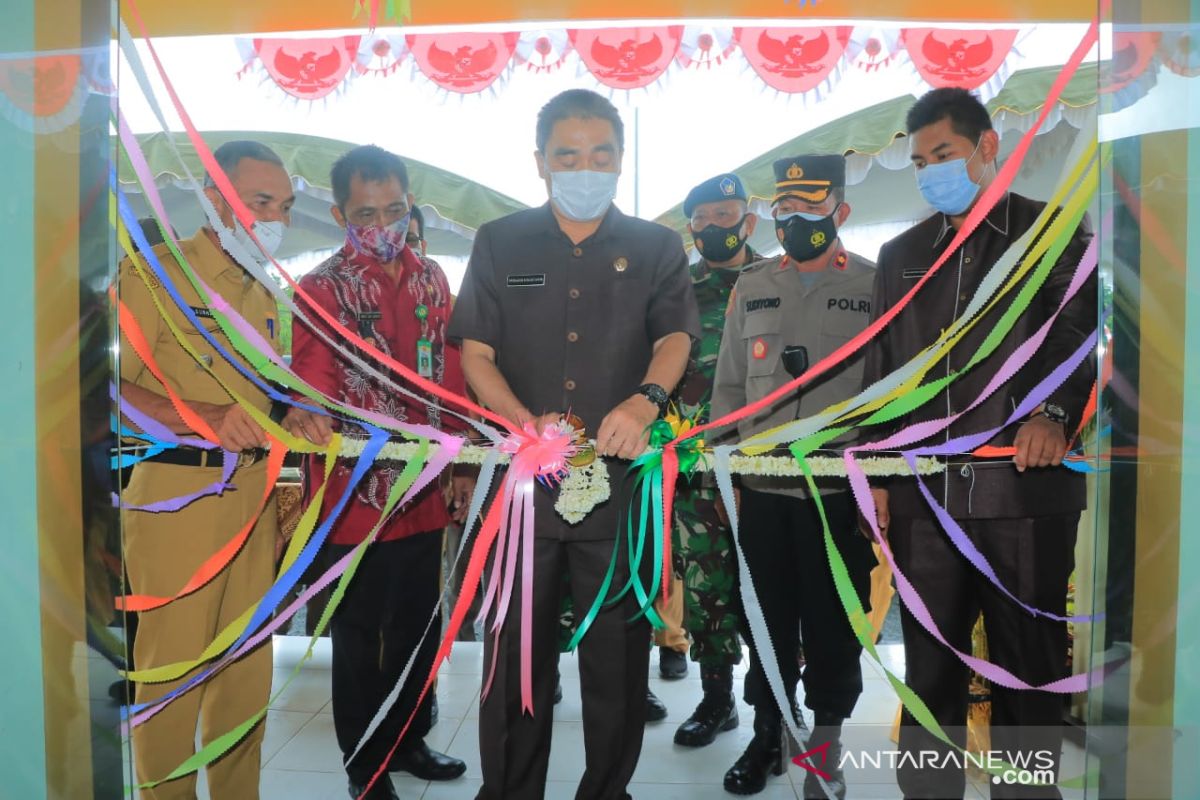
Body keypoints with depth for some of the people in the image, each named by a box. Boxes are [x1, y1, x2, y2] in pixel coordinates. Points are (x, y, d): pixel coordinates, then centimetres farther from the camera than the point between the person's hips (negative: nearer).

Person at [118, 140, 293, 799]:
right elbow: (109, 386, -14)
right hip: (177, 490, -6)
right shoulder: (154, 271, -5)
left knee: (248, 663, 12)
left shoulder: (265, 292, 16)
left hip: (253, 491, 6)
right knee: (174, 663, 2)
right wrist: (205, 420, -24)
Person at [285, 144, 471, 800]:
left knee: (418, 624, 18)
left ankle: (408, 739, 39)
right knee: (359, 635, 9)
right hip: (355, 492, -5)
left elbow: (450, 376, 10)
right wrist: (307, 413, -42)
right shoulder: (321, 288, -6)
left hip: (424, 489, 5)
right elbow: (312, 374, -19)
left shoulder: (431, 278, 8)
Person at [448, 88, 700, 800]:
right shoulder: (500, 243, 9)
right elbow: (476, 353, 3)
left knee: (617, 648, 10)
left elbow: (676, 339, -1)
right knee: (515, 648, 9)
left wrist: (644, 400, -24)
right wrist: (526, 422, -14)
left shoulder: (656, 248, 10)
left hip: (622, 475, 0)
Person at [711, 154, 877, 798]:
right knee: (767, 619, 13)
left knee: (832, 623, 9)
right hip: (761, 489, 3)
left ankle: (825, 743, 30)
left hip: (840, 491, -2)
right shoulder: (751, 287, 10)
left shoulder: (876, 287, 0)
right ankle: (766, 734, 31)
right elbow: (729, 385, 11)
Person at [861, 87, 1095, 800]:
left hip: (1028, 485, -2)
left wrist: (1054, 411, -23)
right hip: (924, 491, 3)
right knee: (930, 666, 8)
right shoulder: (902, 254, 17)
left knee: (1031, 661, 7)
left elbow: (1074, 331, -4)